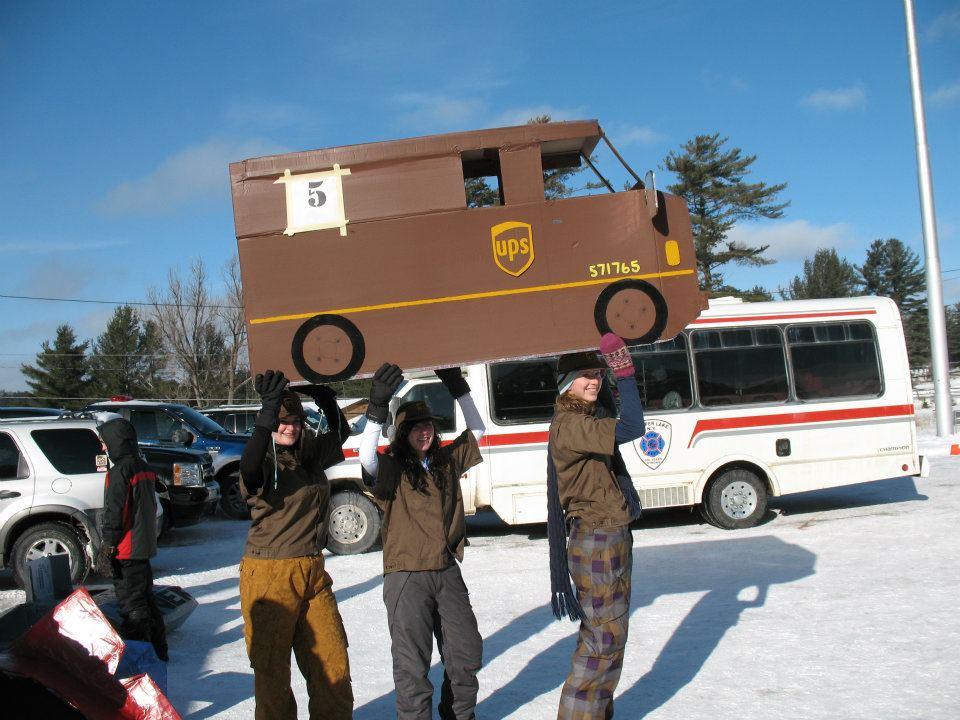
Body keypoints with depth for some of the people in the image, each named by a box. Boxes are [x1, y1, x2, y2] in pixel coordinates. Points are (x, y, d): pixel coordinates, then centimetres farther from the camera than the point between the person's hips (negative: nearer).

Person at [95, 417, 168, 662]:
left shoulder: (119, 472, -15)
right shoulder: (144, 468, 12)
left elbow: (114, 513, -18)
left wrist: (106, 547, -13)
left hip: (126, 549, -9)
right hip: (145, 545, 9)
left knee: (131, 604, -3)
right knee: (146, 598, 17)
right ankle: (158, 650, 25)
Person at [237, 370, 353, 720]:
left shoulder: (310, 454, 9)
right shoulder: (265, 461, -8)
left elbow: (341, 432, 26)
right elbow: (248, 471, -33)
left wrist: (323, 395, 8)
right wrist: (268, 410, -40)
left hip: (313, 573, 6)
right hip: (270, 576, -5)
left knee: (333, 663, 6)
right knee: (272, 670, 4)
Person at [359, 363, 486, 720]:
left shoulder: (447, 460, 9)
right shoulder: (390, 466, -8)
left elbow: (477, 430, 16)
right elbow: (366, 458, -29)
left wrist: (458, 388, 5)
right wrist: (377, 407, -40)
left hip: (447, 572, 6)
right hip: (407, 576, -5)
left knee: (467, 651, 15)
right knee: (412, 664, -2)